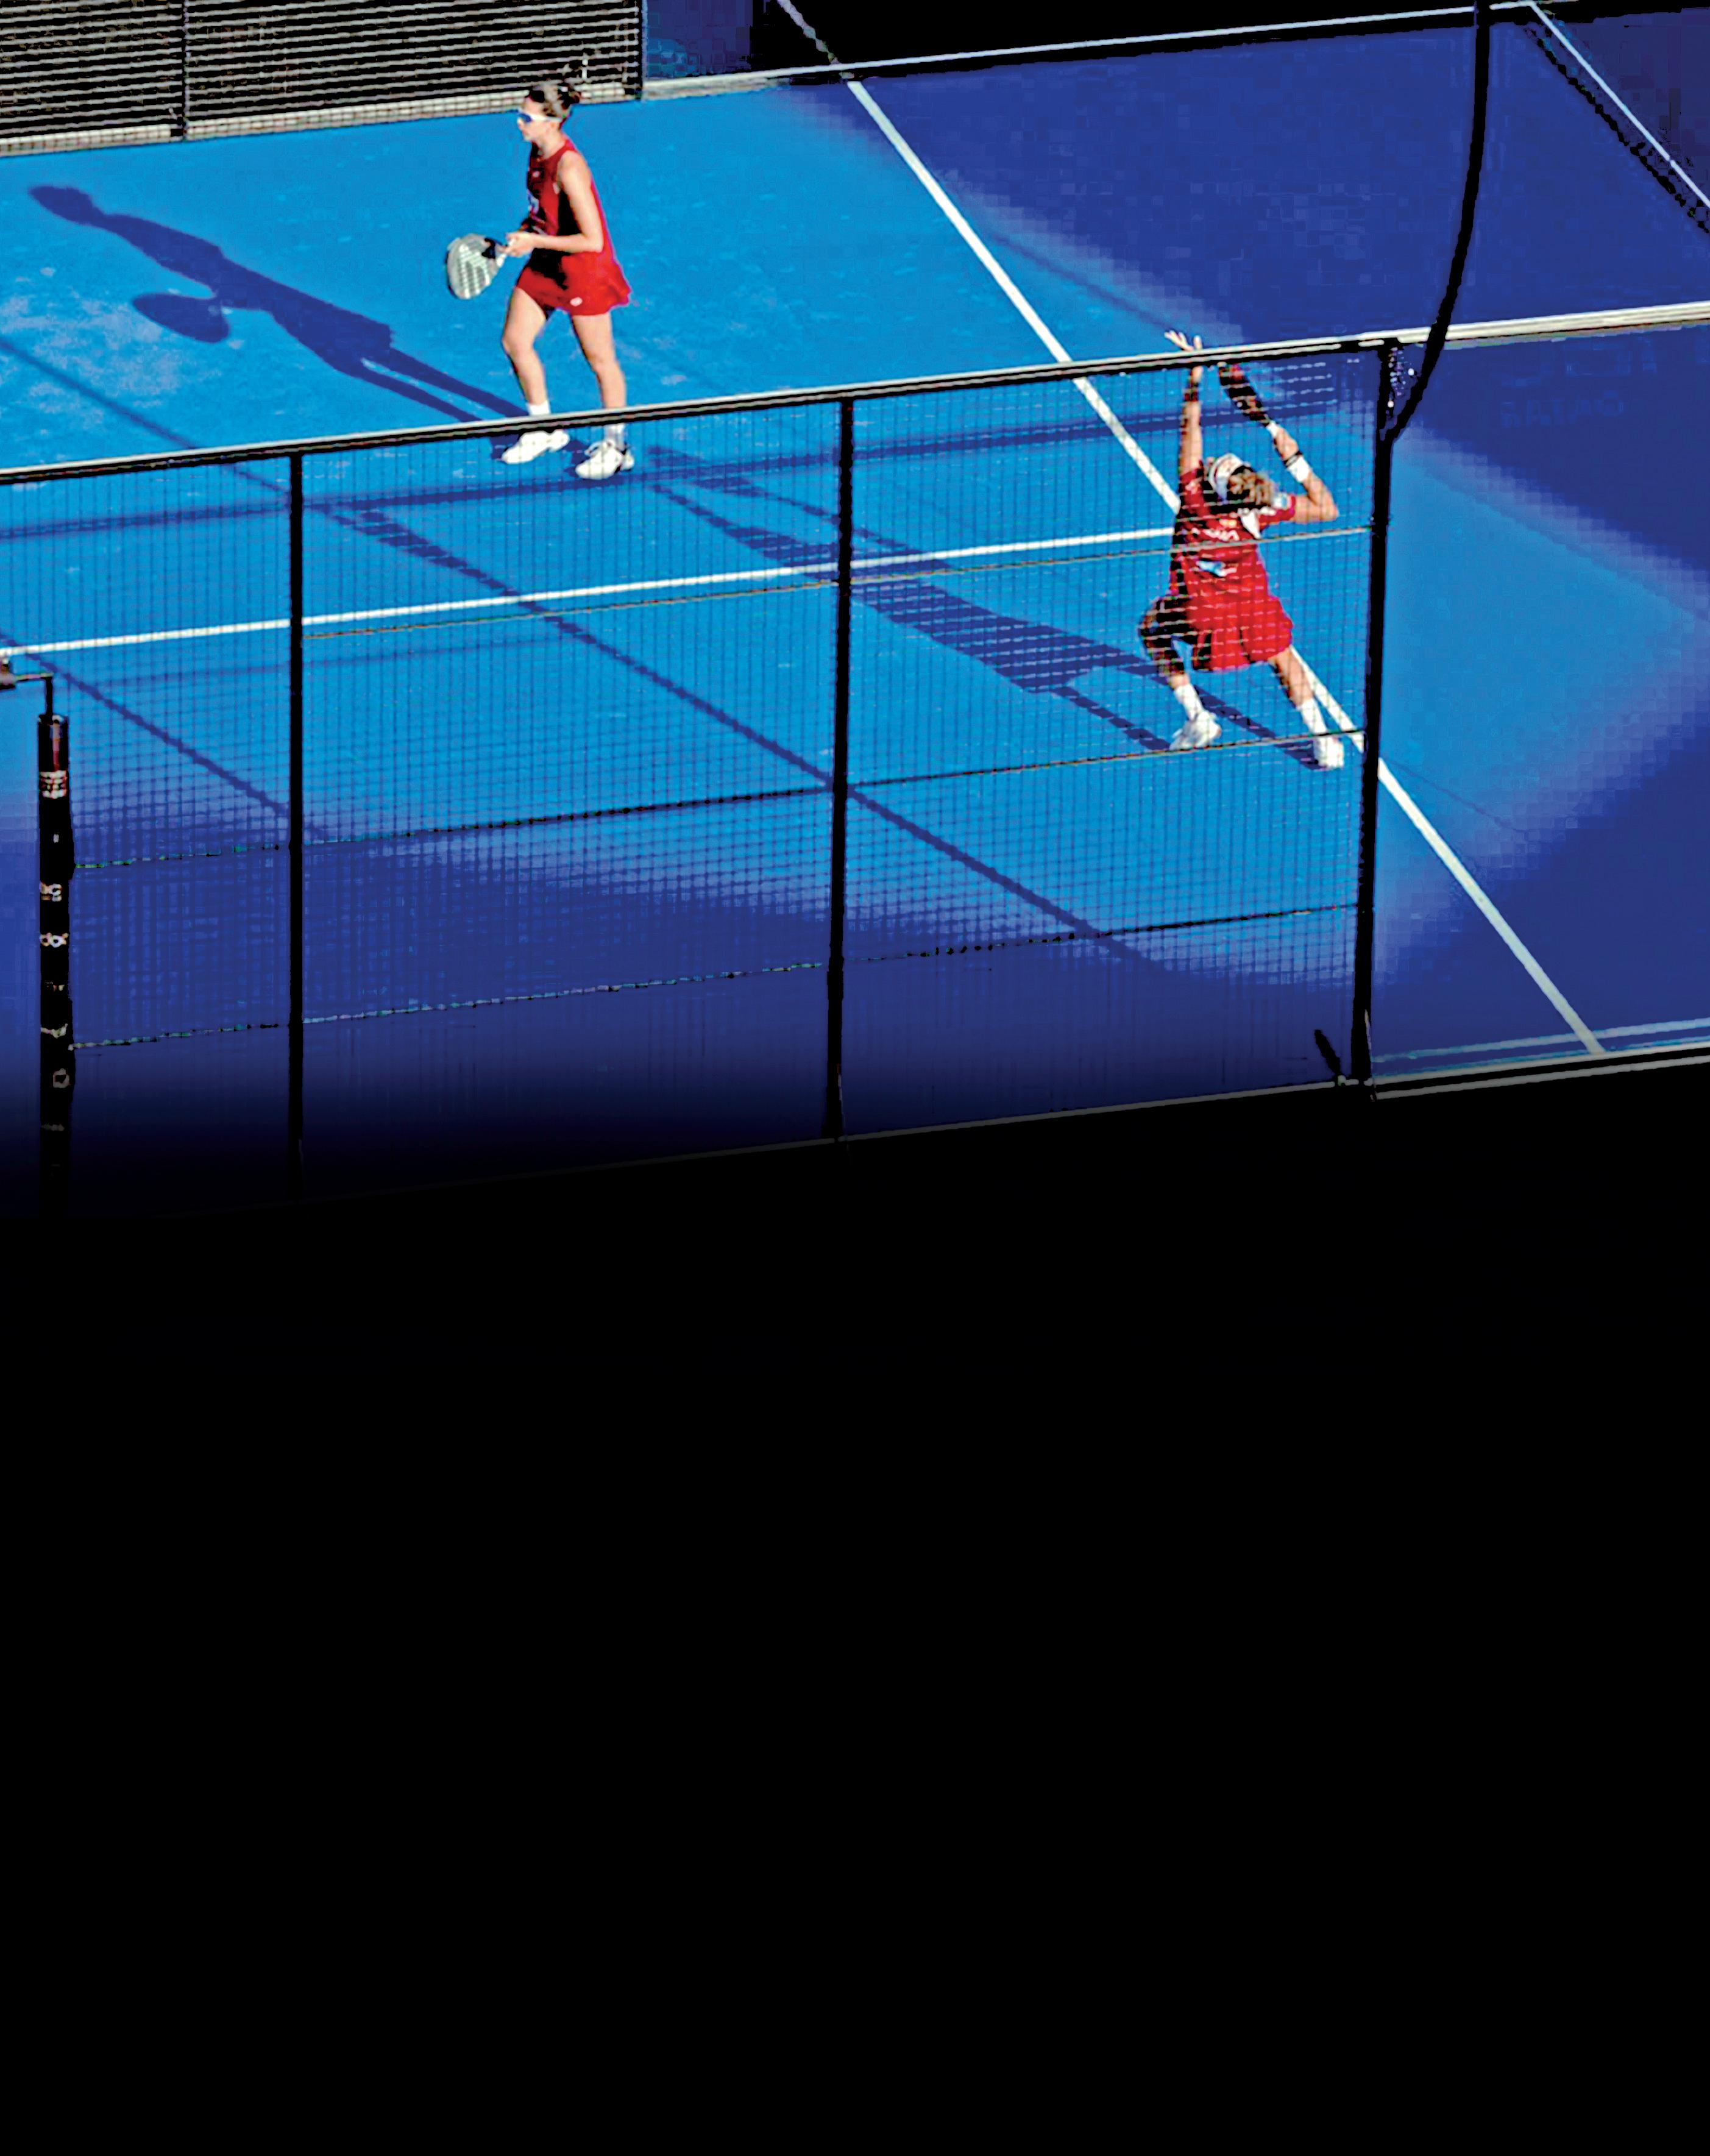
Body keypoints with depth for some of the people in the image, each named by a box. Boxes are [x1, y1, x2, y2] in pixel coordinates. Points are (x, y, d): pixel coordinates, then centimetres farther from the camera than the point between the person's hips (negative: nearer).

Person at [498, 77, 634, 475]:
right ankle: (545, 430, 31)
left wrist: (534, 242, -23)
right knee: (515, 341, 13)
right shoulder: (538, 150, -4)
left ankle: (615, 447, 24)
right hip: (545, 263, 9)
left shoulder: (569, 168, -31)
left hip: (583, 270, -9)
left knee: (600, 360, 7)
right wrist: (521, 235, 0)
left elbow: (592, 241, -30)